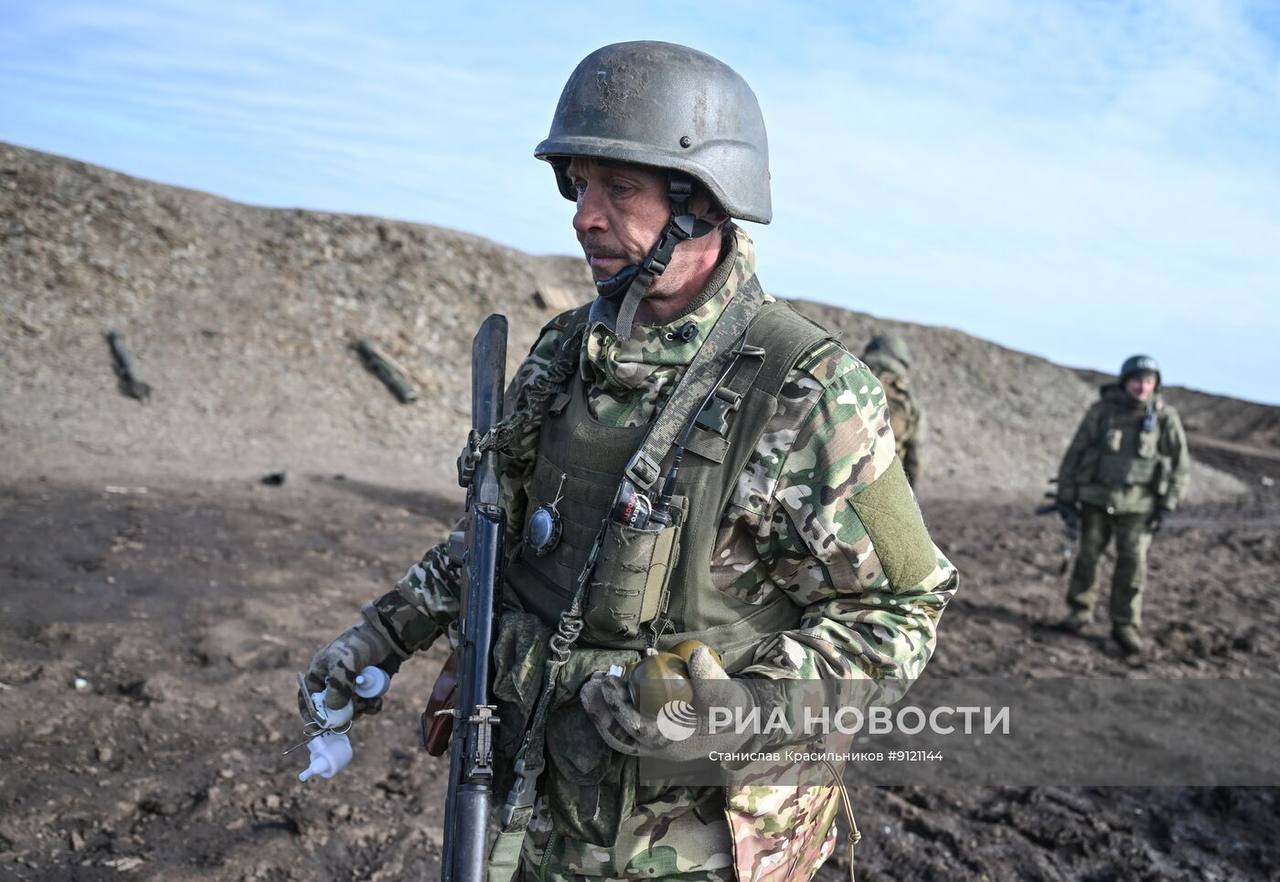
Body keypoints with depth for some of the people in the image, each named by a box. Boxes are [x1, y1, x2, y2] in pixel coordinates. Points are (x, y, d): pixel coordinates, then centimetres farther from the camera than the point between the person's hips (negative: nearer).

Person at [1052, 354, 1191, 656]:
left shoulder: (1165, 418, -6)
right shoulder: (1101, 411, -7)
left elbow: (1181, 465, 2)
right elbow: (1075, 454, -1)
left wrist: (1166, 506, -4)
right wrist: (1065, 497, -2)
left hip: (1137, 504, 0)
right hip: (1096, 498, 0)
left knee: (1132, 563, -4)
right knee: (1088, 556, 8)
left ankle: (1125, 626, 8)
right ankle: (1080, 611, 26)